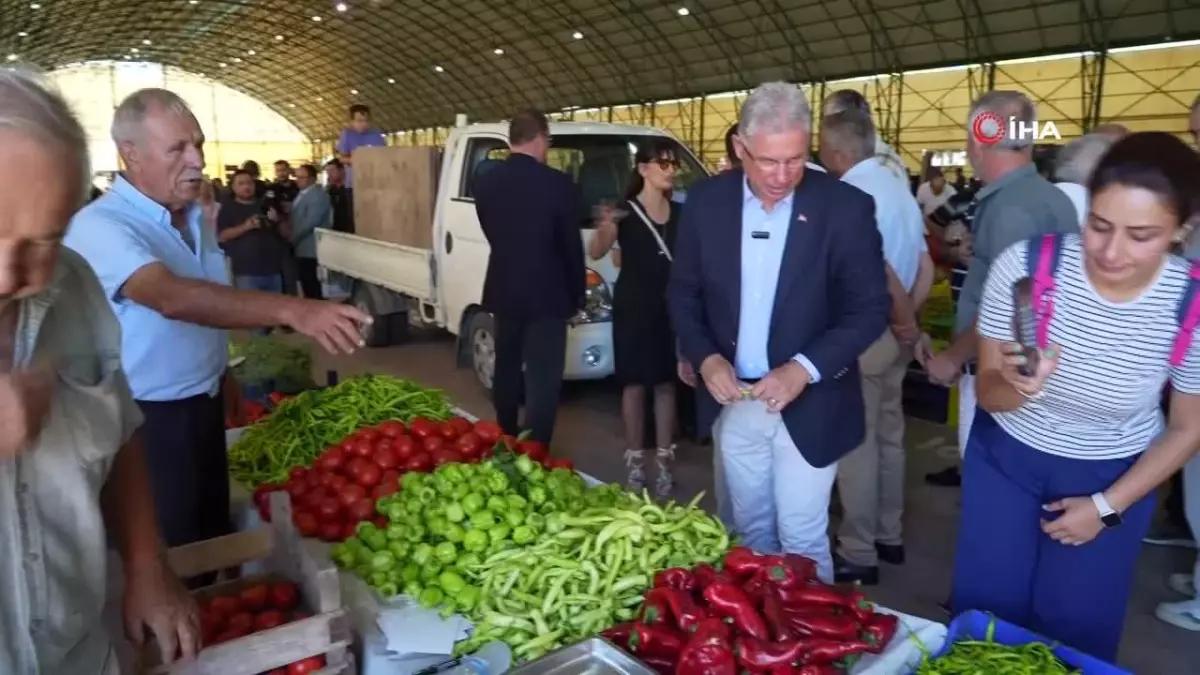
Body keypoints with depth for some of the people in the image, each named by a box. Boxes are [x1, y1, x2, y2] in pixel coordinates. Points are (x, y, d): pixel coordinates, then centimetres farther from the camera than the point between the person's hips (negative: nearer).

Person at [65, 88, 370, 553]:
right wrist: (291, 310, -53)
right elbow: (172, 298, -42)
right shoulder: (99, 226, -24)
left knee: (214, 537, 21)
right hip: (148, 422, -8)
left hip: (205, 407, 8)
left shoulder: (193, 216, 4)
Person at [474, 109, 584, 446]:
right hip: (546, 294, -6)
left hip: (503, 291, 6)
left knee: (506, 370, 21)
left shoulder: (485, 181, 1)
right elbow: (571, 246, -7)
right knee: (543, 380, 0)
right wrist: (577, 293, 6)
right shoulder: (557, 183, -14)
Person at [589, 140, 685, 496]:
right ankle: (635, 460, 12)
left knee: (666, 383, 6)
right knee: (635, 383, 3)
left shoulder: (681, 214, 7)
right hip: (632, 306, -3)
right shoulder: (625, 212, -6)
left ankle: (664, 460, 13)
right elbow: (596, 253, -20)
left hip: (671, 307, 4)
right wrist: (604, 229, -41)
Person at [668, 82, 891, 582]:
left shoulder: (845, 207, -12)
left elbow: (871, 308, -9)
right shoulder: (706, 201, -3)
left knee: (802, 541, 6)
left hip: (808, 406, -3)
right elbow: (683, 292, 4)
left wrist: (805, 369, -22)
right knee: (750, 531, 18)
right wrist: (705, 358, -13)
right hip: (731, 401, 3)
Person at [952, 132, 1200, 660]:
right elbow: (988, 393, -13)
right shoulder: (1025, 264, -23)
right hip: (1005, 460, 0)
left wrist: (1108, 506, -6)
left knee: (1074, 632, 14)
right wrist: (1016, 386, -36)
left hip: (1112, 478, 0)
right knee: (983, 614, 11)